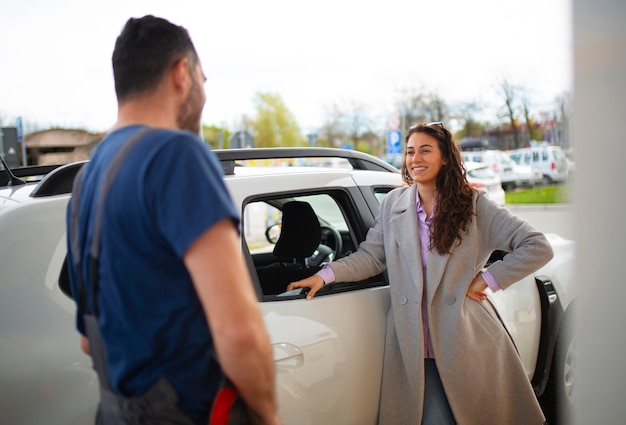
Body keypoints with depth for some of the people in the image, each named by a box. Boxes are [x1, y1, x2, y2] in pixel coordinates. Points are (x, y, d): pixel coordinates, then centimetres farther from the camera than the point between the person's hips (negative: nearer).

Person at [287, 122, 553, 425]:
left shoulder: (473, 205, -2)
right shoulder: (393, 204, 6)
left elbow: (537, 247, -3)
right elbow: (370, 256, 4)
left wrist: (487, 279, -8)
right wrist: (326, 275, -11)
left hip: (468, 343, -1)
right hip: (414, 346, 1)